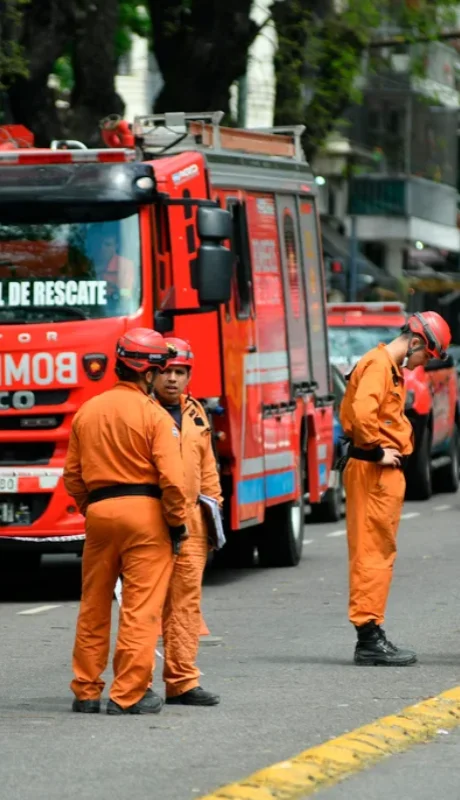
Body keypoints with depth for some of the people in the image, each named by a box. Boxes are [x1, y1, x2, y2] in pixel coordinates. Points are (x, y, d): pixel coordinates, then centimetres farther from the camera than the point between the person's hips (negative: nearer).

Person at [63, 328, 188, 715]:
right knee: (141, 609, -2)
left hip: (98, 511, 5)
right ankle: (128, 694, -4)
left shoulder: (87, 412, 9)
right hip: (144, 511, -5)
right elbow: (171, 478, -14)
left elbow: (72, 476, 13)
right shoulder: (154, 416, -9)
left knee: (94, 608, 14)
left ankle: (86, 692, 20)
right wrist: (177, 522, -3)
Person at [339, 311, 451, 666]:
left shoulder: (393, 368, 19)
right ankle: (369, 638, -9)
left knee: (380, 553, 12)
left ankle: (371, 636, 16)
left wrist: (398, 449, 12)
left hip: (387, 474, 11)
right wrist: (376, 451, -19)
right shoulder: (378, 364, -14)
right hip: (374, 472, -11)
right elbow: (362, 411, -28)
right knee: (372, 551, -9)